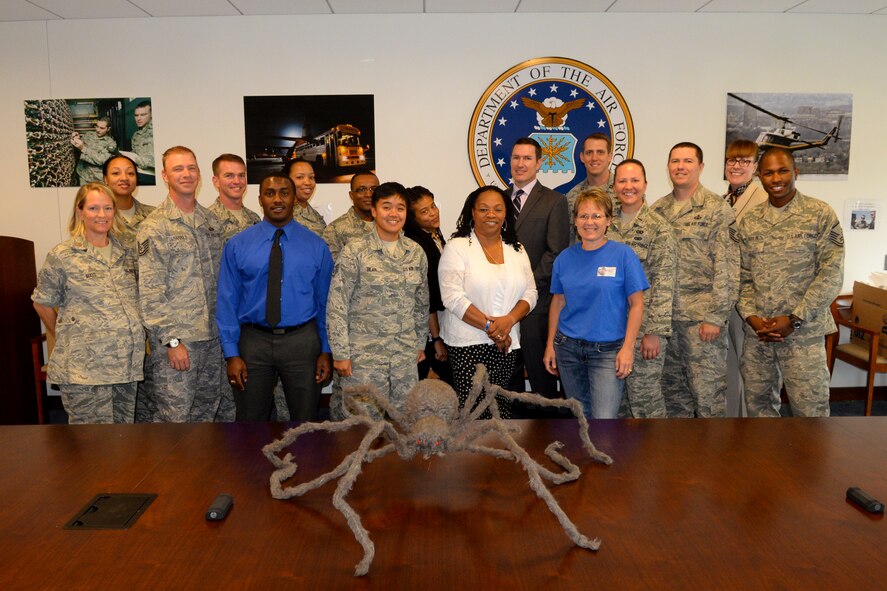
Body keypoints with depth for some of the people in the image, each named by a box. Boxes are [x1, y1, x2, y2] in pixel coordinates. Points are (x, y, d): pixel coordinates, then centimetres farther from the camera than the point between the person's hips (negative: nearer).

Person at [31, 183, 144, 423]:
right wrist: (64, 338, 9)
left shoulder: (125, 253, 10)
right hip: (85, 367, -5)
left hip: (128, 362, 5)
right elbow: (42, 304, 5)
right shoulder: (62, 256, -4)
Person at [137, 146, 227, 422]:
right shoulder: (154, 226, -8)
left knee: (207, 411, 16)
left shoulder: (212, 221, 11)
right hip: (175, 338, -6)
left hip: (212, 335, 6)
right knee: (175, 419, 0)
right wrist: (171, 340, -16)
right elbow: (150, 292, -12)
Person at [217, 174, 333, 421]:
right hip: (253, 342, 0)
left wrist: (326, 351, 0)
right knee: (250, 421, 14)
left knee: (304, 420, 13)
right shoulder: (237, 245, -1)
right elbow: (227, 301, -1)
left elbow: (324, 301, 3)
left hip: (302, 342, 0)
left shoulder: (316, 246, 1)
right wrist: (232, 354, -6)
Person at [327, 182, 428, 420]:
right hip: (363, 354, -4)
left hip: (405, 354, 4)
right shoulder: (354, 250, -6)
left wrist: (420, 343, 16)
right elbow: (336, 306, -8)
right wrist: (340, 353, -10)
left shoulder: (416, 252, 7)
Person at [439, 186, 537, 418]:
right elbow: (453, 297, -11)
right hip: (468, 343, -4)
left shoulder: (516, 250, 14)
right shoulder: (457, 247, -2)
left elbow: (530, 293, 8)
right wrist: (489, 326, -13)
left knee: (499, 404, 1)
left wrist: (509, 320, -10)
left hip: (507, 343, 4)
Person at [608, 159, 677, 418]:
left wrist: (655, 331, -16)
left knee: (645, 397, 1)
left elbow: (664, 282, -11)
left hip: (644, 328, -5)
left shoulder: (658, 226, -7)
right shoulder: (607, 223, 8)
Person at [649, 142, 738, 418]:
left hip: (702, 316, -5)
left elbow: (727, 269, -10)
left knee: (708, 390, 1)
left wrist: (715, 317, -14)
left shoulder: (717, 209, -5)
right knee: (672, 388, 14)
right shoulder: (657, 210, 10)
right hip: (664, 315, 5)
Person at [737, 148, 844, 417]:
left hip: (803, 331, -3)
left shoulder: (820, 214, -3)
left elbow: (831, 274, -7)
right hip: (757, 331, 4)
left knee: (809, 410, 0)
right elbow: (743, 276, 8)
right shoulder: (749, 221, 8)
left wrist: (794, 319, -13)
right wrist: (751, 317, -7)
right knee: (758, 405, 12)